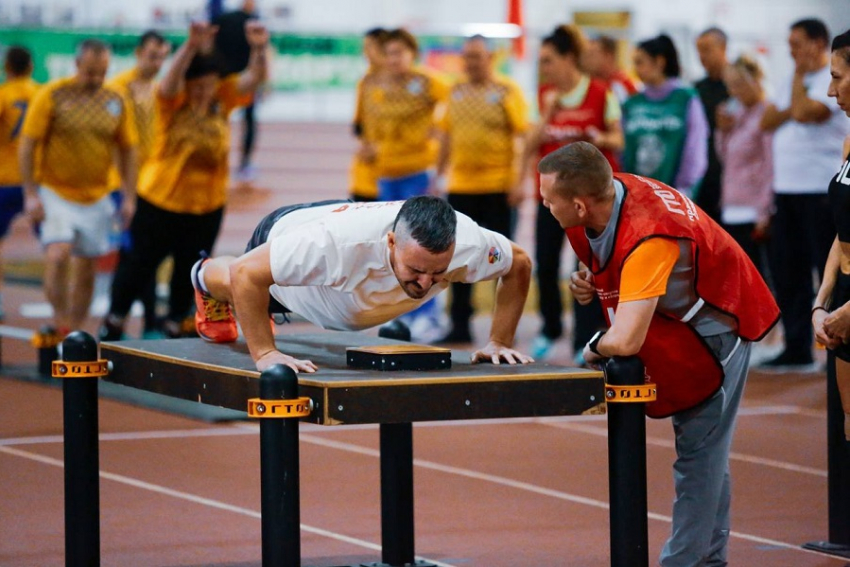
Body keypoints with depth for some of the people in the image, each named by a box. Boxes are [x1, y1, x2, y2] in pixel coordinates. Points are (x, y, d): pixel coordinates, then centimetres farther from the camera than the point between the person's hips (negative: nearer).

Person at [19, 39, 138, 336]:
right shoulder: (52, 95, -8)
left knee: (86, 266, 8)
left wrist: (129, 197, 4)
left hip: (96, 198, 4)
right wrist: (30, 194, -11)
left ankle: (75, 331, 20)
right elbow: (27, 145, -6)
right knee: (58, 255, -21)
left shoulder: (116, 101, 2)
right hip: (56, 194, -4)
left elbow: (127, 151, 10)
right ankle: (59, 323, -9)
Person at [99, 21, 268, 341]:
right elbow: (170, 82, -35)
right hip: (160, 199, -3)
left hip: (207, 206, 3)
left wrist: (259, 49, -39)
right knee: (140, 263, 8)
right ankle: (114, 322, 24)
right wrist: (192, 46, -52)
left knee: (188, 270, 13)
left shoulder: (224, 98, -5)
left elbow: (254, 78, -17)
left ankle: (174, 327, 30)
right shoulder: (172, 102, -14)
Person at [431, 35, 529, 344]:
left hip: (498, 188, -5)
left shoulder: (507, 92, -5)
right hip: (460, 187, 5)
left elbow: (522, 138, -8)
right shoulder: (456, 92, 11)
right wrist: (438, 177, 14)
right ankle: (460, 326, 14)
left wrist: (518, 182, -15)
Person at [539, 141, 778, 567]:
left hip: (716, 325, -9)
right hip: (677, 325, 9)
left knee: (699, 454, -10)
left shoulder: (649, 239, -38)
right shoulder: (607, 194, -12)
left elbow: (624, 341, -43)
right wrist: (591, 280, -6)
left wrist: (594, 349, -21)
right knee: (701, 453, 14)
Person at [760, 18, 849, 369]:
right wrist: (792, 109, -8)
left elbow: (803, 112, -20)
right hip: (786, 191, 8)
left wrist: (800, 78, -7)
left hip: (821, 191, -8)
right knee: (787, 272, 9)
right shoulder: (792, 85, 19)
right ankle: (796, 349, 16)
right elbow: (768, 122, 9)